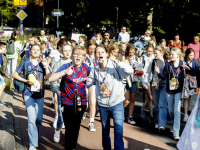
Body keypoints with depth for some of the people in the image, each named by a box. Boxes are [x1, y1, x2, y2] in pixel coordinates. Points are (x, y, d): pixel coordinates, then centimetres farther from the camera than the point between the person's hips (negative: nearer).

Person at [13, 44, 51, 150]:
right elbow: (15, 75, 4)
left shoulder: (43, 63, 7)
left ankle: (34, 135, 35)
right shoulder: (25, 63, 2)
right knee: (32, 118, -11)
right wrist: (26, 81, -9)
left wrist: (46, 66, -13)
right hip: (29, 94, -3)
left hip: (40, 94, 3)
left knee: (39, 119, 7)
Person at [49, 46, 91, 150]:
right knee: (70, 129, -5)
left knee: (76, 127, 16)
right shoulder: (66, 66, -10)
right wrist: (64, 72, -33)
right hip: (68, 102, -4)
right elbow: (51, 79, -21)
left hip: (81, 102, 4)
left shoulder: (85, 67, 2)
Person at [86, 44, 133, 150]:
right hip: (102, 104, 4)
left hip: (117, 103, -4)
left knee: (118, 130, -14)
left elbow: (130, 71, -26)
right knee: (105, 131, 17)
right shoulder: (95, 70, 2)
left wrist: (116, 61, -31)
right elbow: (88, 83, 11)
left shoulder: (115, 66, -10)